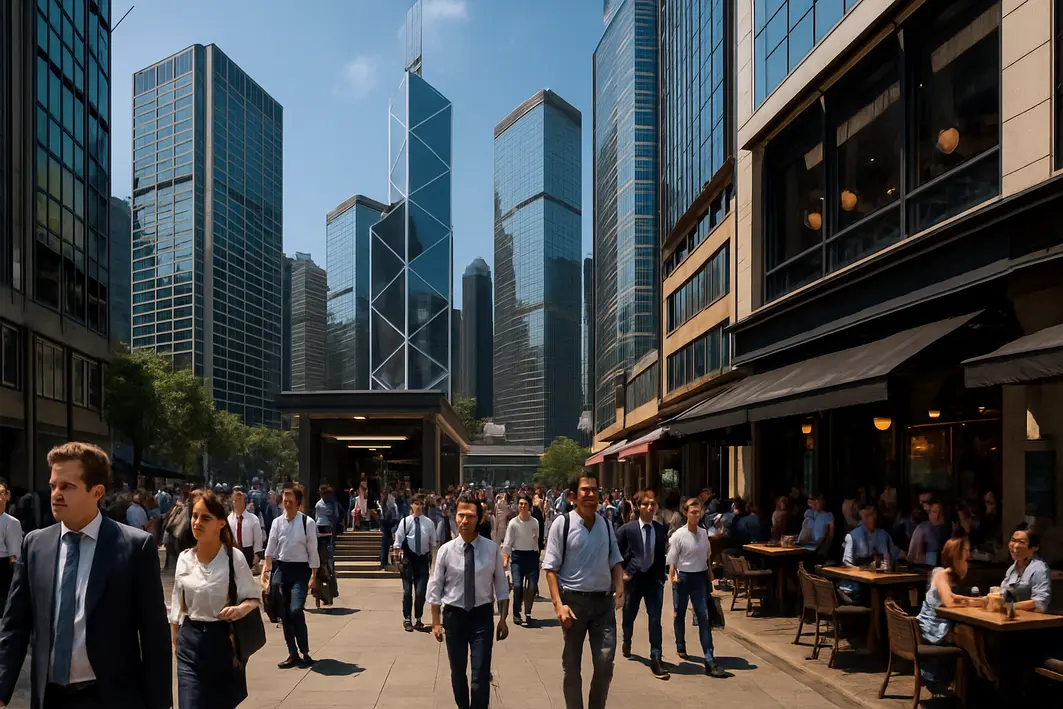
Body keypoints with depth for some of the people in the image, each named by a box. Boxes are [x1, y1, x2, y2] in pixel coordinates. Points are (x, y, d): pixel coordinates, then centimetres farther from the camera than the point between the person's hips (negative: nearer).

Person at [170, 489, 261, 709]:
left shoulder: (234, 557, -11)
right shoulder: (184, 558, 1)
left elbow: (253, 599, -6)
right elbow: (177, 605, 10)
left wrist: (240, 609, -27)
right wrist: (175, 641, 10)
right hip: (190, 641, 3)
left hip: (223, 640, -2)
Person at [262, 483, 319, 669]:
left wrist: (313, 576, -8)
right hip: (281, 569, 4)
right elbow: (270, 549, 8)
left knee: (296, 610, -18)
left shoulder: (307, 523, -7)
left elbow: (313, 551, -5)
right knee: (284, 613, 9)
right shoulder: (277, 522, 3)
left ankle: (305, 652, -1)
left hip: (300, 570, -4)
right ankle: (293, 654, 22)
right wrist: (266, 570, 2)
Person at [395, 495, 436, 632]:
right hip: (408, 558, -2)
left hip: (422, 558, 2)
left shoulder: (428, 522, -1)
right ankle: (407, 619, 16)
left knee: (421, 591, 4)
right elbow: (399, 541, -4)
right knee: (407, 590, 5)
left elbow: (432, 542, 8)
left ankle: (418, 619, 16)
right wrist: (401, 556, -9)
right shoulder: (405, 521, -6)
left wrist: (430, 557, 10)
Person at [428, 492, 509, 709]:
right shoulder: (446, 550, -8)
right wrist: (436, 622, -3)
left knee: (481, 673, -5)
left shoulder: (492, 549, -9)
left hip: (482, 615, -1)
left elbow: (501, 586, -2)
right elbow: (435, 588, -2)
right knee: (457, 671, 18)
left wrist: (503, 619, -3)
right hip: (454, 615, 2)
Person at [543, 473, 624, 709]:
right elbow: (551, 568, -9)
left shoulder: (605, 525, 7)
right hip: (574, 600, -3)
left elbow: (615, 562, 14)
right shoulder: (562, 524, -7)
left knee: (605, 663, 0)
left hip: (604, 601, 3)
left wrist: (619, 589, -2)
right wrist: (559, 604, -16)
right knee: (571, 665, 11)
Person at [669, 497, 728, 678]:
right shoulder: (678, 535, -11)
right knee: (680, 614, 14)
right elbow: (672, 561, -9)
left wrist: (710, 578, 13)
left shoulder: (703, 533, 3)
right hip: (683, 577, -3)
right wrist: (673, 576, -21)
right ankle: (680, 646, 39)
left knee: (704, 617, -4)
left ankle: (709, 660, -7)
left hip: (700, 577, 3)